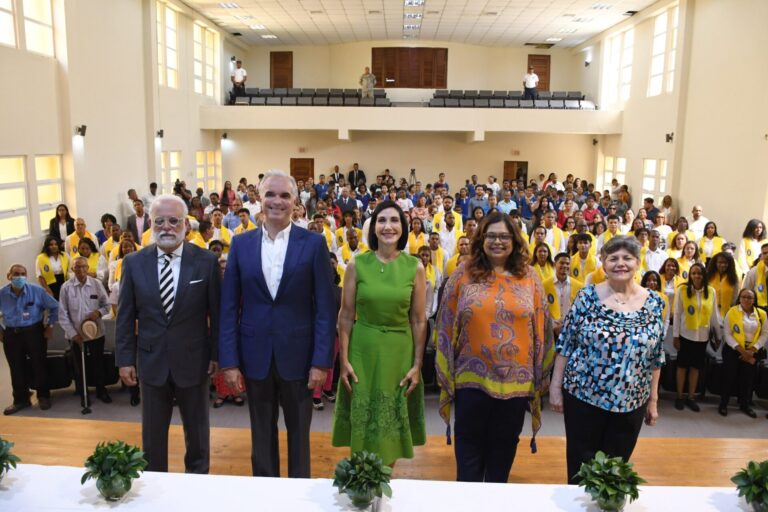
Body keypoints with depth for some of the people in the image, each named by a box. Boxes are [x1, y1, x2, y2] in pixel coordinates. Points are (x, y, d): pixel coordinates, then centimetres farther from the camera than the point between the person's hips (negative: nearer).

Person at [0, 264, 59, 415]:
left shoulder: (37, 290, -12)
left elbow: (54, 306, 0)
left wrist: (50, 326, -1)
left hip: (34, 332, -2)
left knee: (39, 365, 9)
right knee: (16, 368, 11)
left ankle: (43, 396, 26)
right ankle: (21, 400, 27)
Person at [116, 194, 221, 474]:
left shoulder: (206, 261, -8)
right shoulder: (134, 262, -2)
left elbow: (216, 312, -4)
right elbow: (125, 316, 2)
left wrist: (217, 354, -3)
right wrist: (125, 358, 0)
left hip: (193, 361, -1)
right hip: (152, 361, 2)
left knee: (197, 432, 17)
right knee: (152, 435, 16)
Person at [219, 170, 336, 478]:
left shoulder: (313, 244, -4)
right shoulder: (241, 244, 2)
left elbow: (325, 307, -6)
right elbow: (228, 307, 2)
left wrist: (321, 361, -10)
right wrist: (229, 361, -3)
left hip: (298, 354, -2)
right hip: (255, 356, 2)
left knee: (299, 432, 14)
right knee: (262, 434, 17)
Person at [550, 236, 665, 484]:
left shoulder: (654, 303, 0)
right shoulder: (587, 296, -7)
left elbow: (656, 356, 5)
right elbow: (565, 344, -3)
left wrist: (653, 399, 7)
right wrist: (555, 386, -5)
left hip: (631, 401, 2)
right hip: (582, 395, -2)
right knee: (580, 466, 9)